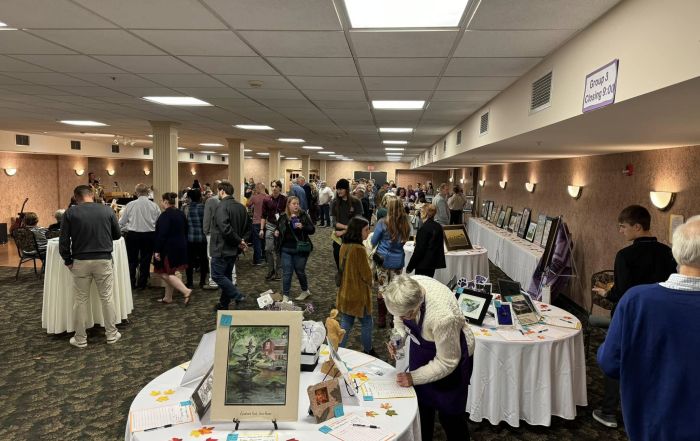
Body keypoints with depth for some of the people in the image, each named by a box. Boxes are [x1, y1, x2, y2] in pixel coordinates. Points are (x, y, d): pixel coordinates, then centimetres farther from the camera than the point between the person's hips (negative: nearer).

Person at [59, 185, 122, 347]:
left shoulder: (70, 212, -3)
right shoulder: (107, 210, -1)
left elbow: (64, 240, -3)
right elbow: (117, 235, 10)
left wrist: (67, 260, 7)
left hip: (80, 261, 0)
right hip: (103, 260, 0)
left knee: (81, 300, 9)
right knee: (106, 297, 10)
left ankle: (80, 339, 17)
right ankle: (111, 334, 17)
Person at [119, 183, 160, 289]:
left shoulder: (130, 205, -6)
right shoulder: (154, 206, -6)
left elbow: (121, 222, 2)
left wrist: (127, 230, 21)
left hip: (133, 235, 0)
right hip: (149, 236, 0)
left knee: (132, 260, 13)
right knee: (145, 260, 10)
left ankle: (131, 283, 18)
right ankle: (142, 284, 17)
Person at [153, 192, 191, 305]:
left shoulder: (165, 215, -17)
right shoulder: (181, 214, 9)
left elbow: (162, 234, -21)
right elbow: (185, 231, 16)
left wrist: (157, 250, -17)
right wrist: (183, 245, 24)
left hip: (168, 248, -9)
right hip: (180, 247, 9)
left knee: (165, 274, -4)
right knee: (169, 274, 16)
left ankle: (186, 291, -15)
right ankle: (168, 297, 22)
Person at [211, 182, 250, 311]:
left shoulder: (222, 206, -16)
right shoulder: (241, 207, 11)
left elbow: (225, 228, -27)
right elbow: (248, 227, 17)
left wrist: (238, 241, -18)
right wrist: (241, 240, 7)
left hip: (222, 249, -9)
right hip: (234, 250, 9)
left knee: (217, 275, -1)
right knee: (227, 275, 17)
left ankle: (238, 297, -7)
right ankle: (224, 303, 24)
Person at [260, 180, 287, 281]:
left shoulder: (285, 199, -5)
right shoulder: (267, 200, 1)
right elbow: (263, 216, 5)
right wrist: (261, 229, 1)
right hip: (270, 225, 2)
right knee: (268, 249, -1)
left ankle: (277, 272, 16)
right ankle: (270, 271, 14)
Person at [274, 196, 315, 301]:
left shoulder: (303, 215, -5)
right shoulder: (283, 216, 4)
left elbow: (312, 229, -6)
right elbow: (279, 228, 21)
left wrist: (302, 227, -22)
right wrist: (276, 232, 0)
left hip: (300, 249, -2)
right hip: (286, 249, 2)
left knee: (300, 271, 10)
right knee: (286, 273, 3)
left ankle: (305, 291, 33)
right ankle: (285, 295, 12)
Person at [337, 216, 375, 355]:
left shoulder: (344, 246, 0)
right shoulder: (359, 249, -25)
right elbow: (366, 275, -17)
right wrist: (369, 283, 3)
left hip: (345, 293, 7)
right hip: (359, 295, -7)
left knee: (345, 325, 16)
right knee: (367, 324, 15)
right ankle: (368, 352, 31)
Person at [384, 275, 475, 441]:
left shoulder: (443, 316, -42)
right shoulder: (407, 289, -26)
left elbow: (447, 362, -26)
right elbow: (399, 317, -1)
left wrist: (413, 377, -21)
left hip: (452, 353, -5)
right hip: (421, 346, 6)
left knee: (449, 414, 5)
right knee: (421, 403, 17)